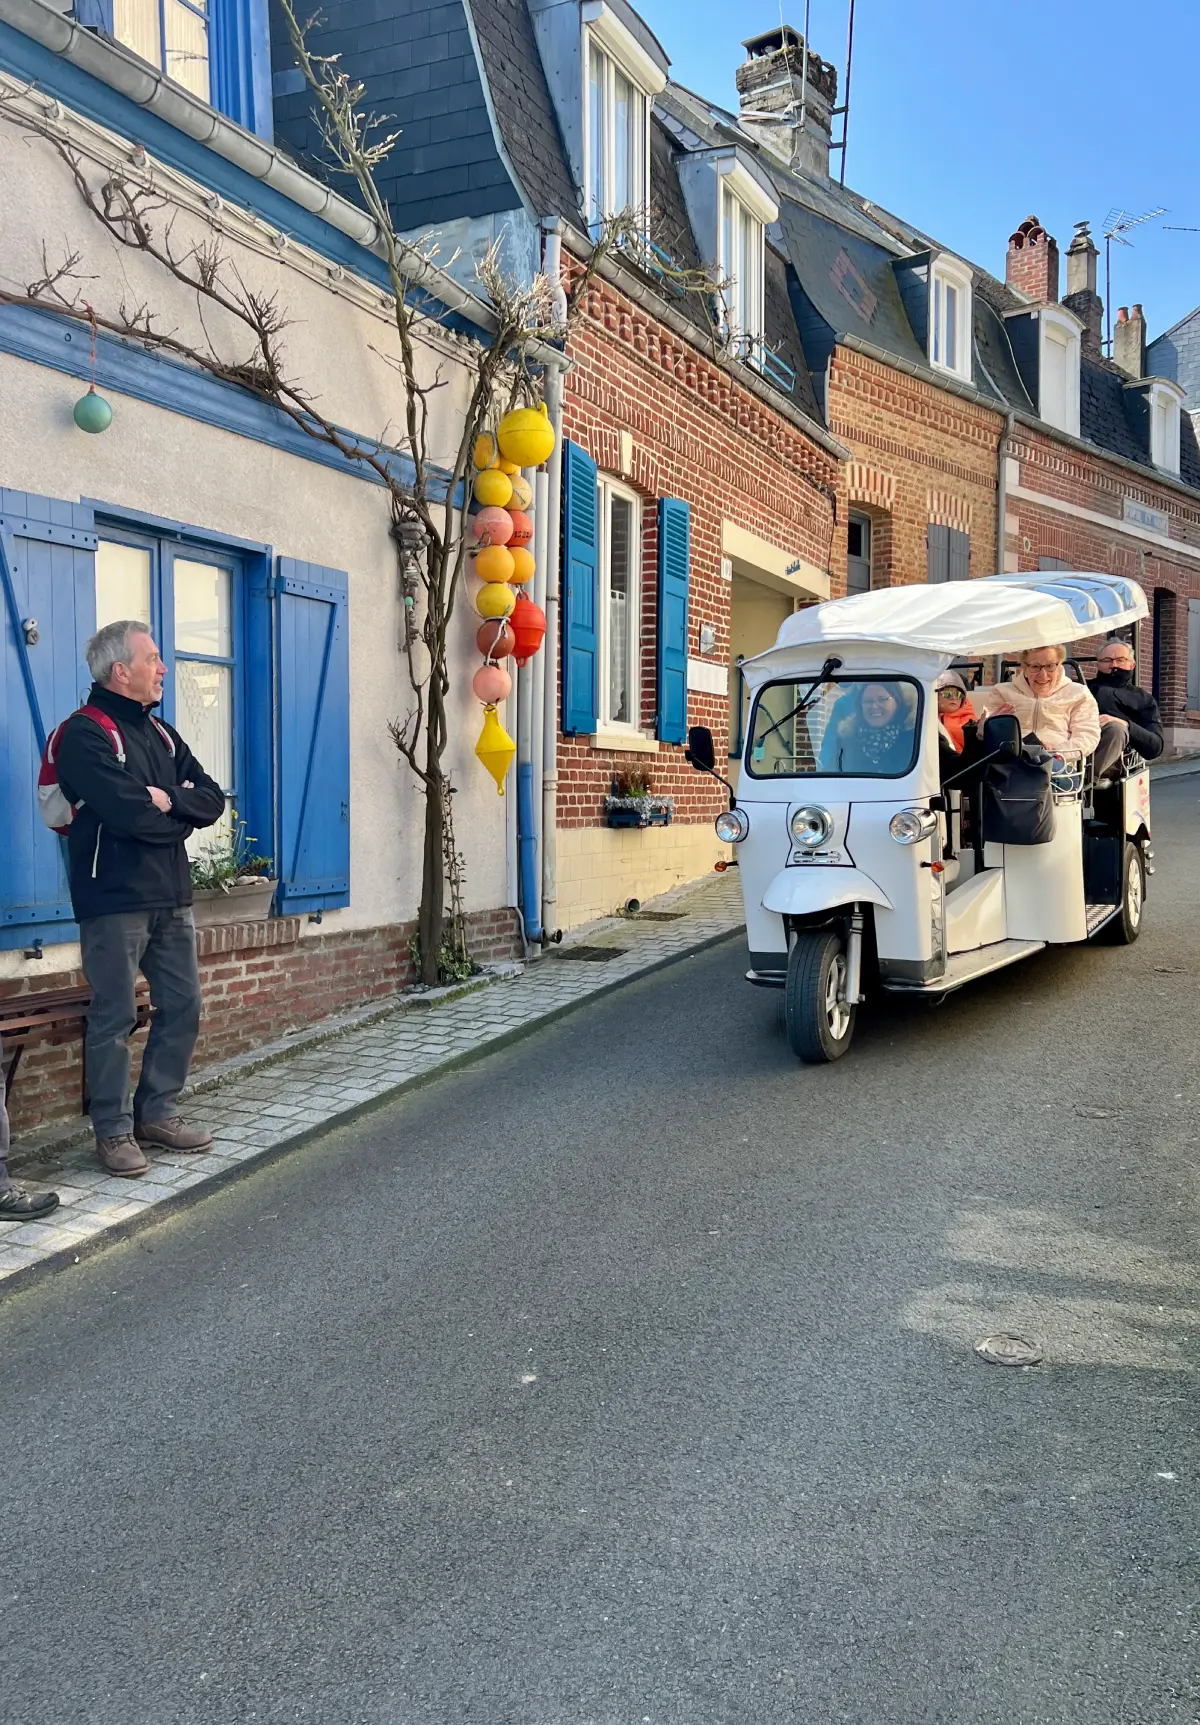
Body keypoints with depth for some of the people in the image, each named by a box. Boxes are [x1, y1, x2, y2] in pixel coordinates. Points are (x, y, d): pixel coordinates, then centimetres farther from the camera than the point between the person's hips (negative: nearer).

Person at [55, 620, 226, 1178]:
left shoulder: (159, 733, 15)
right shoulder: (84, 733, -9)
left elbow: (213, 801, 7)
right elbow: (129, 814, -22)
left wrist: (168, 800, -13)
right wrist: (182, 812, -4)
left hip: (171, 897, 8)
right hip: (115, 901, -8)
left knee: (182, 1007, 10)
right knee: (115, 1018, -1)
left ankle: (157, 1113, 23)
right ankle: (114, 1131, 9)